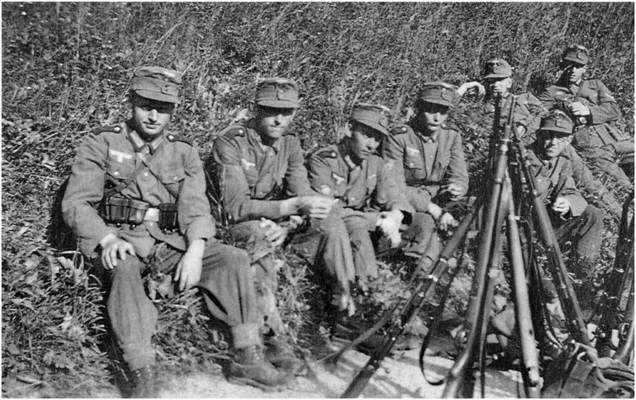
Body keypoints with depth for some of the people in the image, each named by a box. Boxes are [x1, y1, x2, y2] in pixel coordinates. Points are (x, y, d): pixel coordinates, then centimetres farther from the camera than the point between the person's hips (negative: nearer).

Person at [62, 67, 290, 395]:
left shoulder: (184, 154, 12)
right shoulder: (102, 144, 2)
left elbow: (196, 208, 2)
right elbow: (76, 203, -5)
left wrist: (195, 250, -19)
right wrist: (107, 239, -24)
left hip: (170, 241, 4)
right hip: (119, 241, -4)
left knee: (234, 258, -15)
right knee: (125, 268, -38)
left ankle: (246, 356, -14)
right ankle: (143, 377, -43)